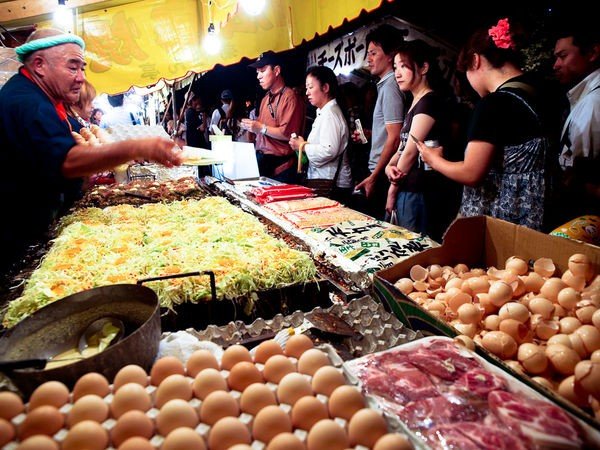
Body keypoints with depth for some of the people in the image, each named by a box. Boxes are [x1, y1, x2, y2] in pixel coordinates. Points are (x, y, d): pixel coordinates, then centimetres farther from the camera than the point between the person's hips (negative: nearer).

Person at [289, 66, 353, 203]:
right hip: (323, 182, 10)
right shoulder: (324, 112, 18)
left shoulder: (330, 113, -14)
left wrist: (302, 146, -12)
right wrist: (304, 144, 7)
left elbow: (328, 151, -26)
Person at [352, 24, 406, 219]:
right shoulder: (386, 84, 15)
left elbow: (394, 138, -18)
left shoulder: (390, 86, -13)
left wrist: (374, 177, -17)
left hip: (383, 174, -9)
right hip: (380, 172, 9)